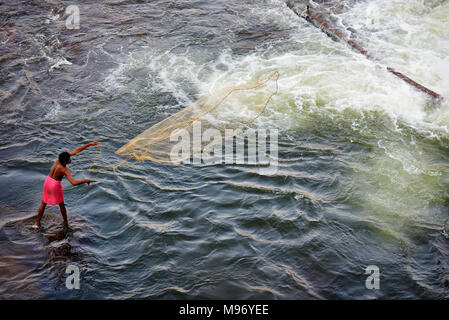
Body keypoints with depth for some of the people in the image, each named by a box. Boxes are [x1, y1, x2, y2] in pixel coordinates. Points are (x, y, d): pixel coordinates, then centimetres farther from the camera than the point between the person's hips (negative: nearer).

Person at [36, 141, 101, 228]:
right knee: (61, 204, 17)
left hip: (48, 181, 6)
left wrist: (89, 144, -13)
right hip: (56, 185, -6)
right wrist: (85, 180, -29)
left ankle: (38, 223, 24)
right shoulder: (64, 170, -31)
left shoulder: (60, 158, -16)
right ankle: (66, 223, 30)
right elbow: (74, 182, -42)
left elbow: (76, 151, -13)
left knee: (43, 203, 18)